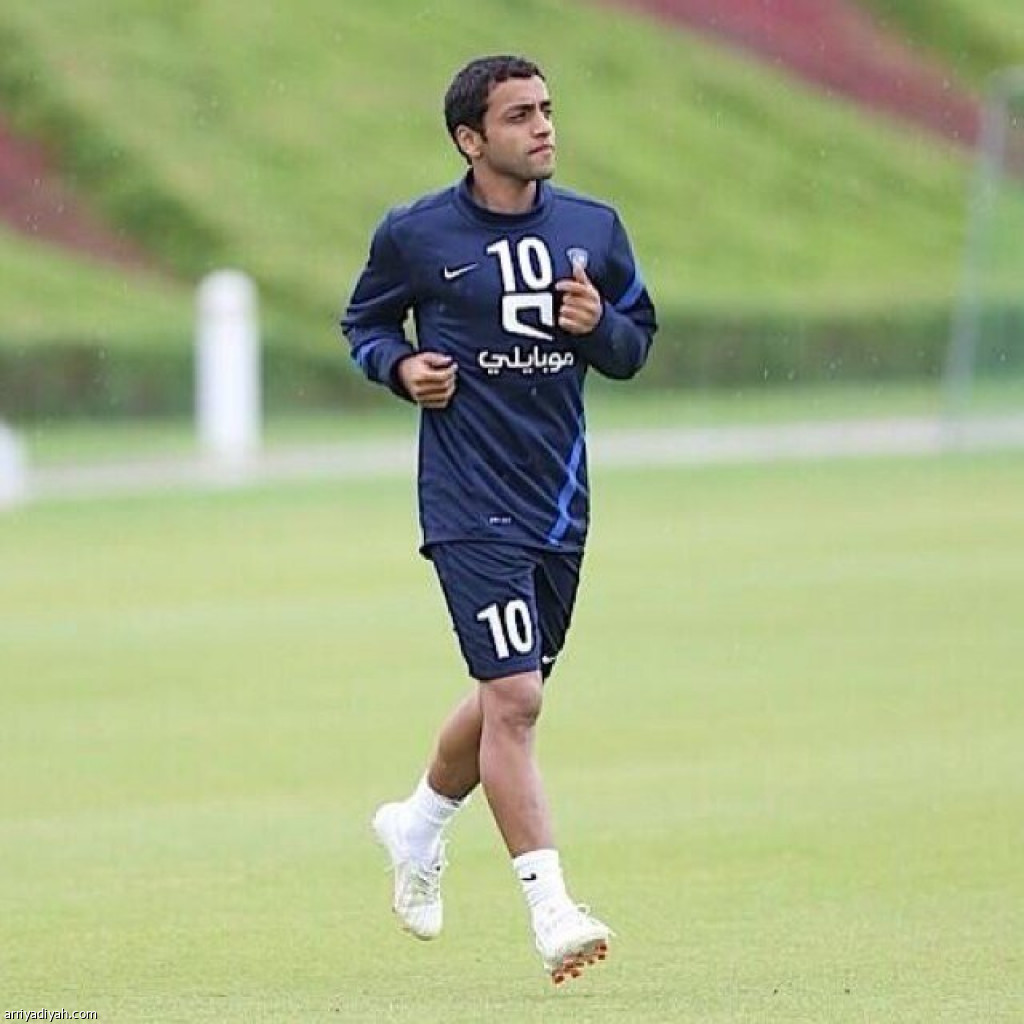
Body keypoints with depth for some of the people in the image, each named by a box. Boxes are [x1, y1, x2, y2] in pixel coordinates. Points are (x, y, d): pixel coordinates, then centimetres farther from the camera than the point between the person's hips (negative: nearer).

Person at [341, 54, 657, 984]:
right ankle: (551, 913, -16)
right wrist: (401, 366, -9)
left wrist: (600, 326, -8)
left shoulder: (593, 230, 6)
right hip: (470, 505, -5)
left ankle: (419, 823, 45)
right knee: (513, 699, -16)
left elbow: (636, 342, 14)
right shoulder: (415, 235, -3)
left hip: (561, 504, 5)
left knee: (507, 695, 17)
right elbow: (364, 321, 12)